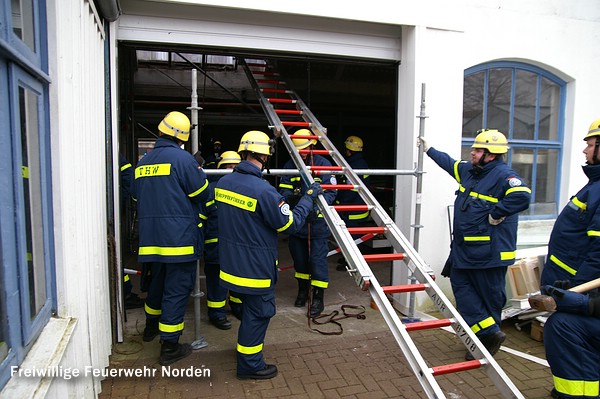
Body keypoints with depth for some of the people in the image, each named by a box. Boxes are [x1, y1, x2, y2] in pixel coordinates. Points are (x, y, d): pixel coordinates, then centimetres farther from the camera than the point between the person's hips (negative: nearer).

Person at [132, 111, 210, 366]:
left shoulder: (143, 162, 9)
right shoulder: (182, 158, -12)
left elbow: (137, 195, 19)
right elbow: (202, 194, -8)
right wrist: (200, 171, 9)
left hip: (151, 237, 7)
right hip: (179, 238, -7)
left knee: (157, 281, 26)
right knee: (176, 289, 2)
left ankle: (151, 327, 46)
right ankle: (169, 346, 10)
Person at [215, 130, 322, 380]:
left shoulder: (223, 182, -2)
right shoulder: (264, 191, -26)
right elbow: (290, 224, -16)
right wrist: (309, 197, -5)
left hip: (232, 262, 8)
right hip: (255, 266, -8)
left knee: (249, 307, 27)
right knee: (258, 312, 10)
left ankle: (246, 347, 47)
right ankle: (250, 364, 25)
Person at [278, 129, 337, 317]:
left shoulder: (323, 164, -8)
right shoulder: (290, 165, 1)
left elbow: (331, 192, -10)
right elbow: (284, 189, -1)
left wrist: (316, 204, -27)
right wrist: (290, 196, -25)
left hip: (317, 221, -4)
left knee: (317, 259, -2)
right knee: (299, 258, 17)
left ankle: (318, 298, 13)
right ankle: (303, 291, 37)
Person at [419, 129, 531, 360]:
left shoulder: (503, 175, -16)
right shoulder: (468, 170, 11)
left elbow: (522, 196, -31)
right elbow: (450, 163, 29)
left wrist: (497, 213, -23)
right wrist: (429, 150, 37)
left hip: (489, 250, -10)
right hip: (464, 247, 10)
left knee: (489, 295, 3)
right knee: (460, 285, 8)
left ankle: (489, 335, 15)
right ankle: (489, 333, 15)